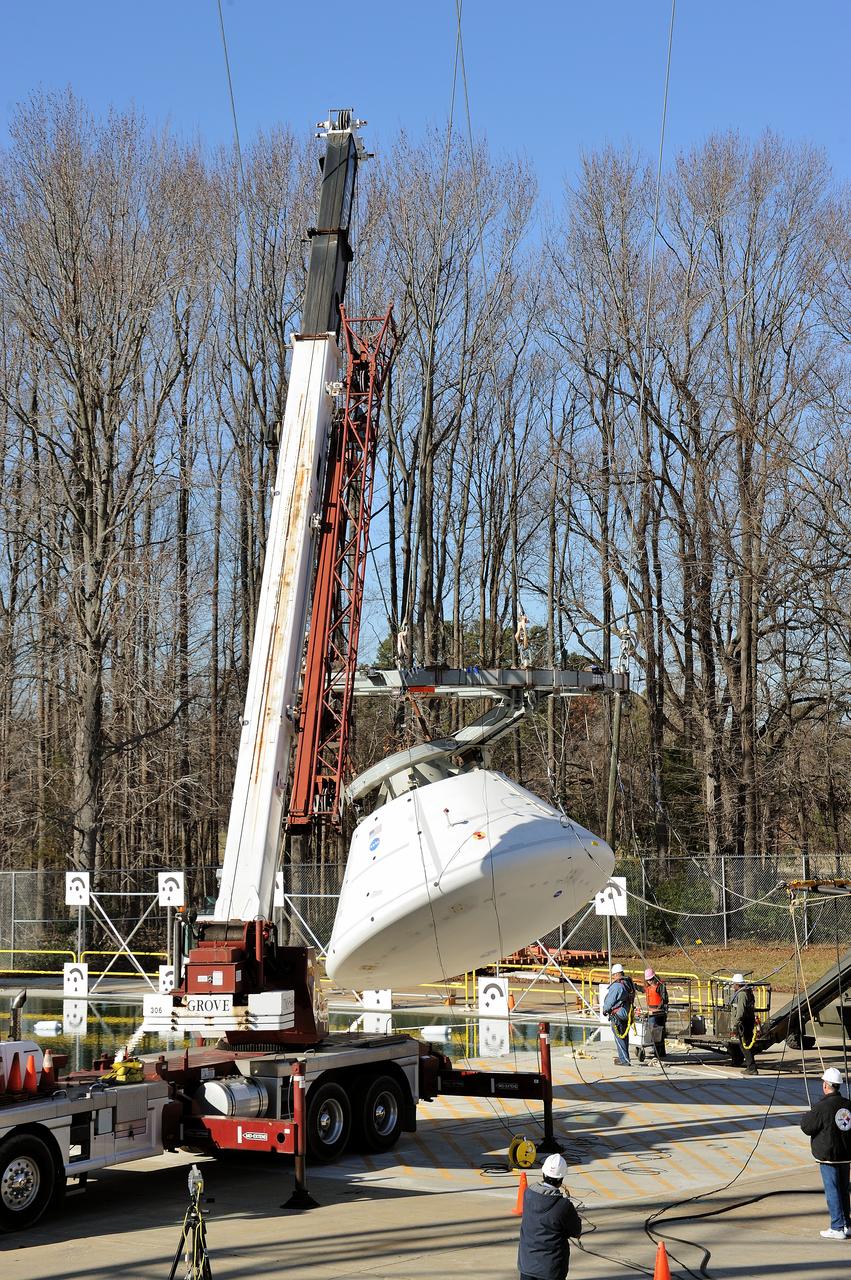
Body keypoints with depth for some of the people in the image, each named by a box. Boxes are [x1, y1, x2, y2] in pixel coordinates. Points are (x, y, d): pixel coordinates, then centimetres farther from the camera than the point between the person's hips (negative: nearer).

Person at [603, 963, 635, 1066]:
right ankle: (624, 1058, 30)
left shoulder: (617, 986, -21)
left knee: (619, 1037, -1)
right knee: (625, 1036, 19)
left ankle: (624, 1060, -2)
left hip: (617, 1015, -8)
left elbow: (610, 1001, -13)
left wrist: (605, 1009, 6)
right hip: (627, 1014, 8)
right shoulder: (630, 983, 6)